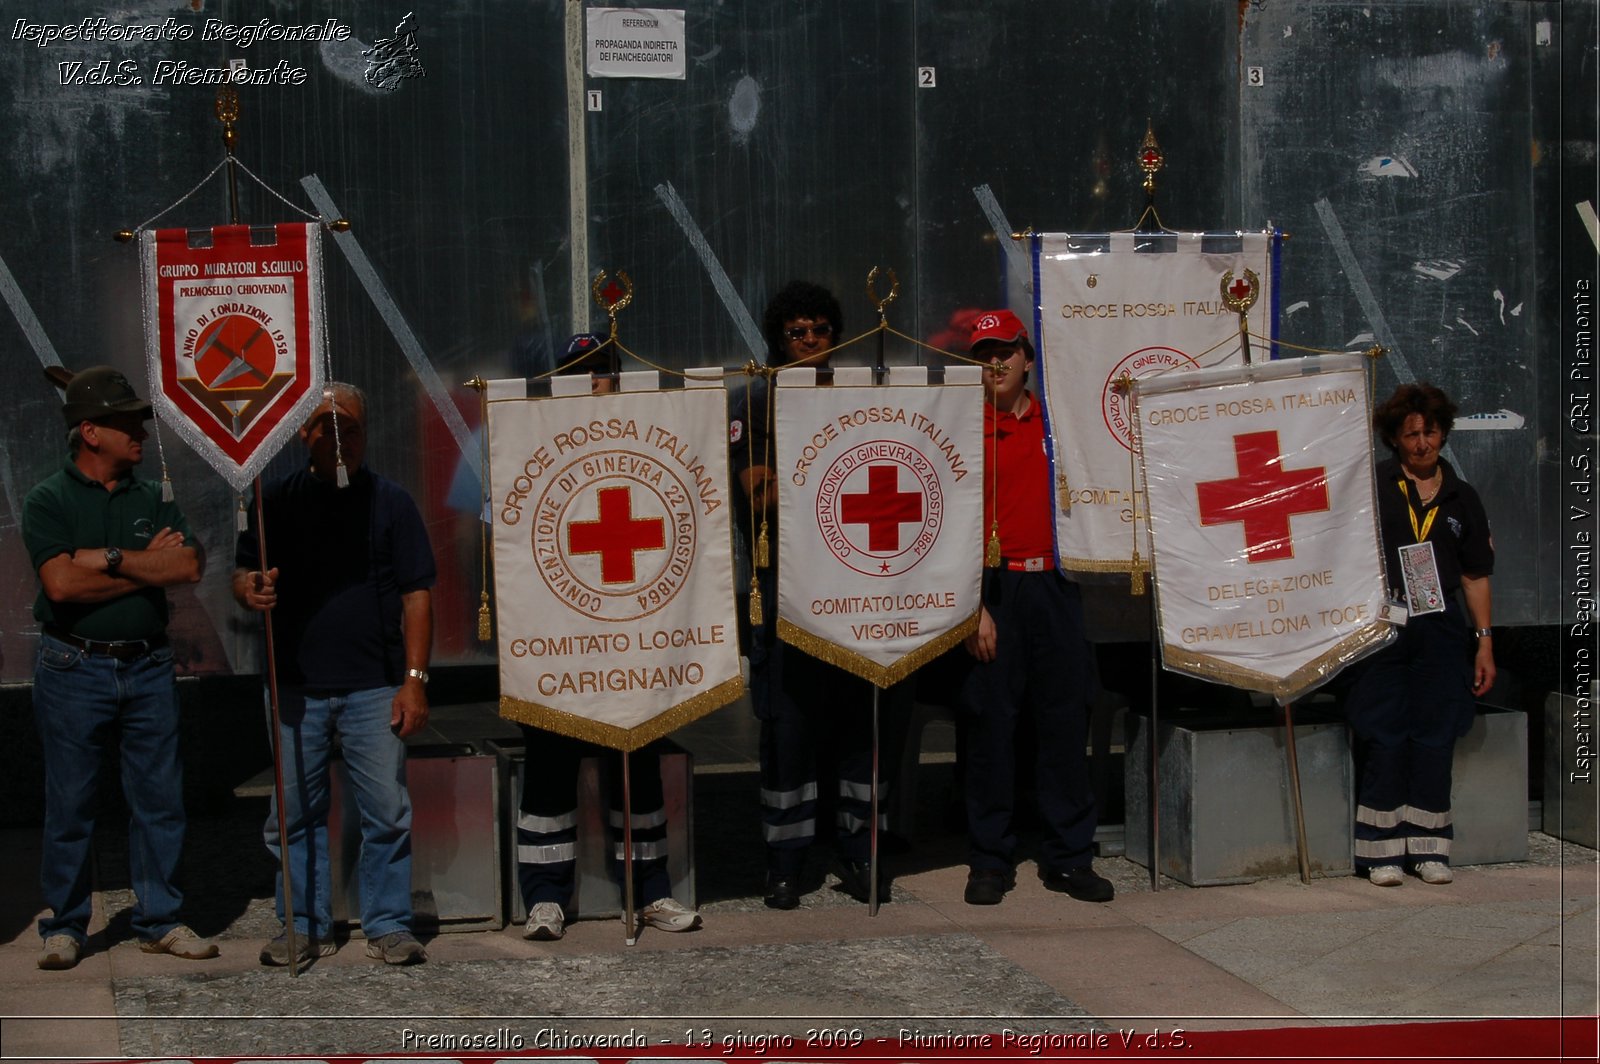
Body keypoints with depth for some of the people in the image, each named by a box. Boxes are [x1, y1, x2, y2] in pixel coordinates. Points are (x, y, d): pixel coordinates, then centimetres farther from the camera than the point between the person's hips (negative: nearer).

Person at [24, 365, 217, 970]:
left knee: (160, 800, 6)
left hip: (147, 668, 4)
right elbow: (62, 583, -17)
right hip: (74, 669, -4)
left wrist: (110, 559, -12)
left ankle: (160, 921, 16)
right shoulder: (49, 500, -2)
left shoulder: (152, 498, 10)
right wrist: (146, 565, -10)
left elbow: (190, 566, -5)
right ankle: (65, 927, 13)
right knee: (69, 805, 2)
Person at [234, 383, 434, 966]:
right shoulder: (276, 500, 10)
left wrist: (414, 679, -4)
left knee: (387, 813, -1)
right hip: (296, 686, 2)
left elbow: (416, 595, 4)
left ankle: (388, 925, 9)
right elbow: (243, 574, 14)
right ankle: (305, 925, 16)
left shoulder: (390, 501, 6)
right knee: (295, 813, 5)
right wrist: (249, 589, -12)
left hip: (374, 687, -1)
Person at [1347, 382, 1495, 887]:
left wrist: (1485, 642, 9)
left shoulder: (1461, 499, 13)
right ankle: (1382, 850, 2)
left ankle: (1428, 849, 9)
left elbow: (1475, 576, 14)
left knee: (1435, 737, 3)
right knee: (1383, 738, -4)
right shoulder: (1372, 486, 4)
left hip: (1440, 630, 3)